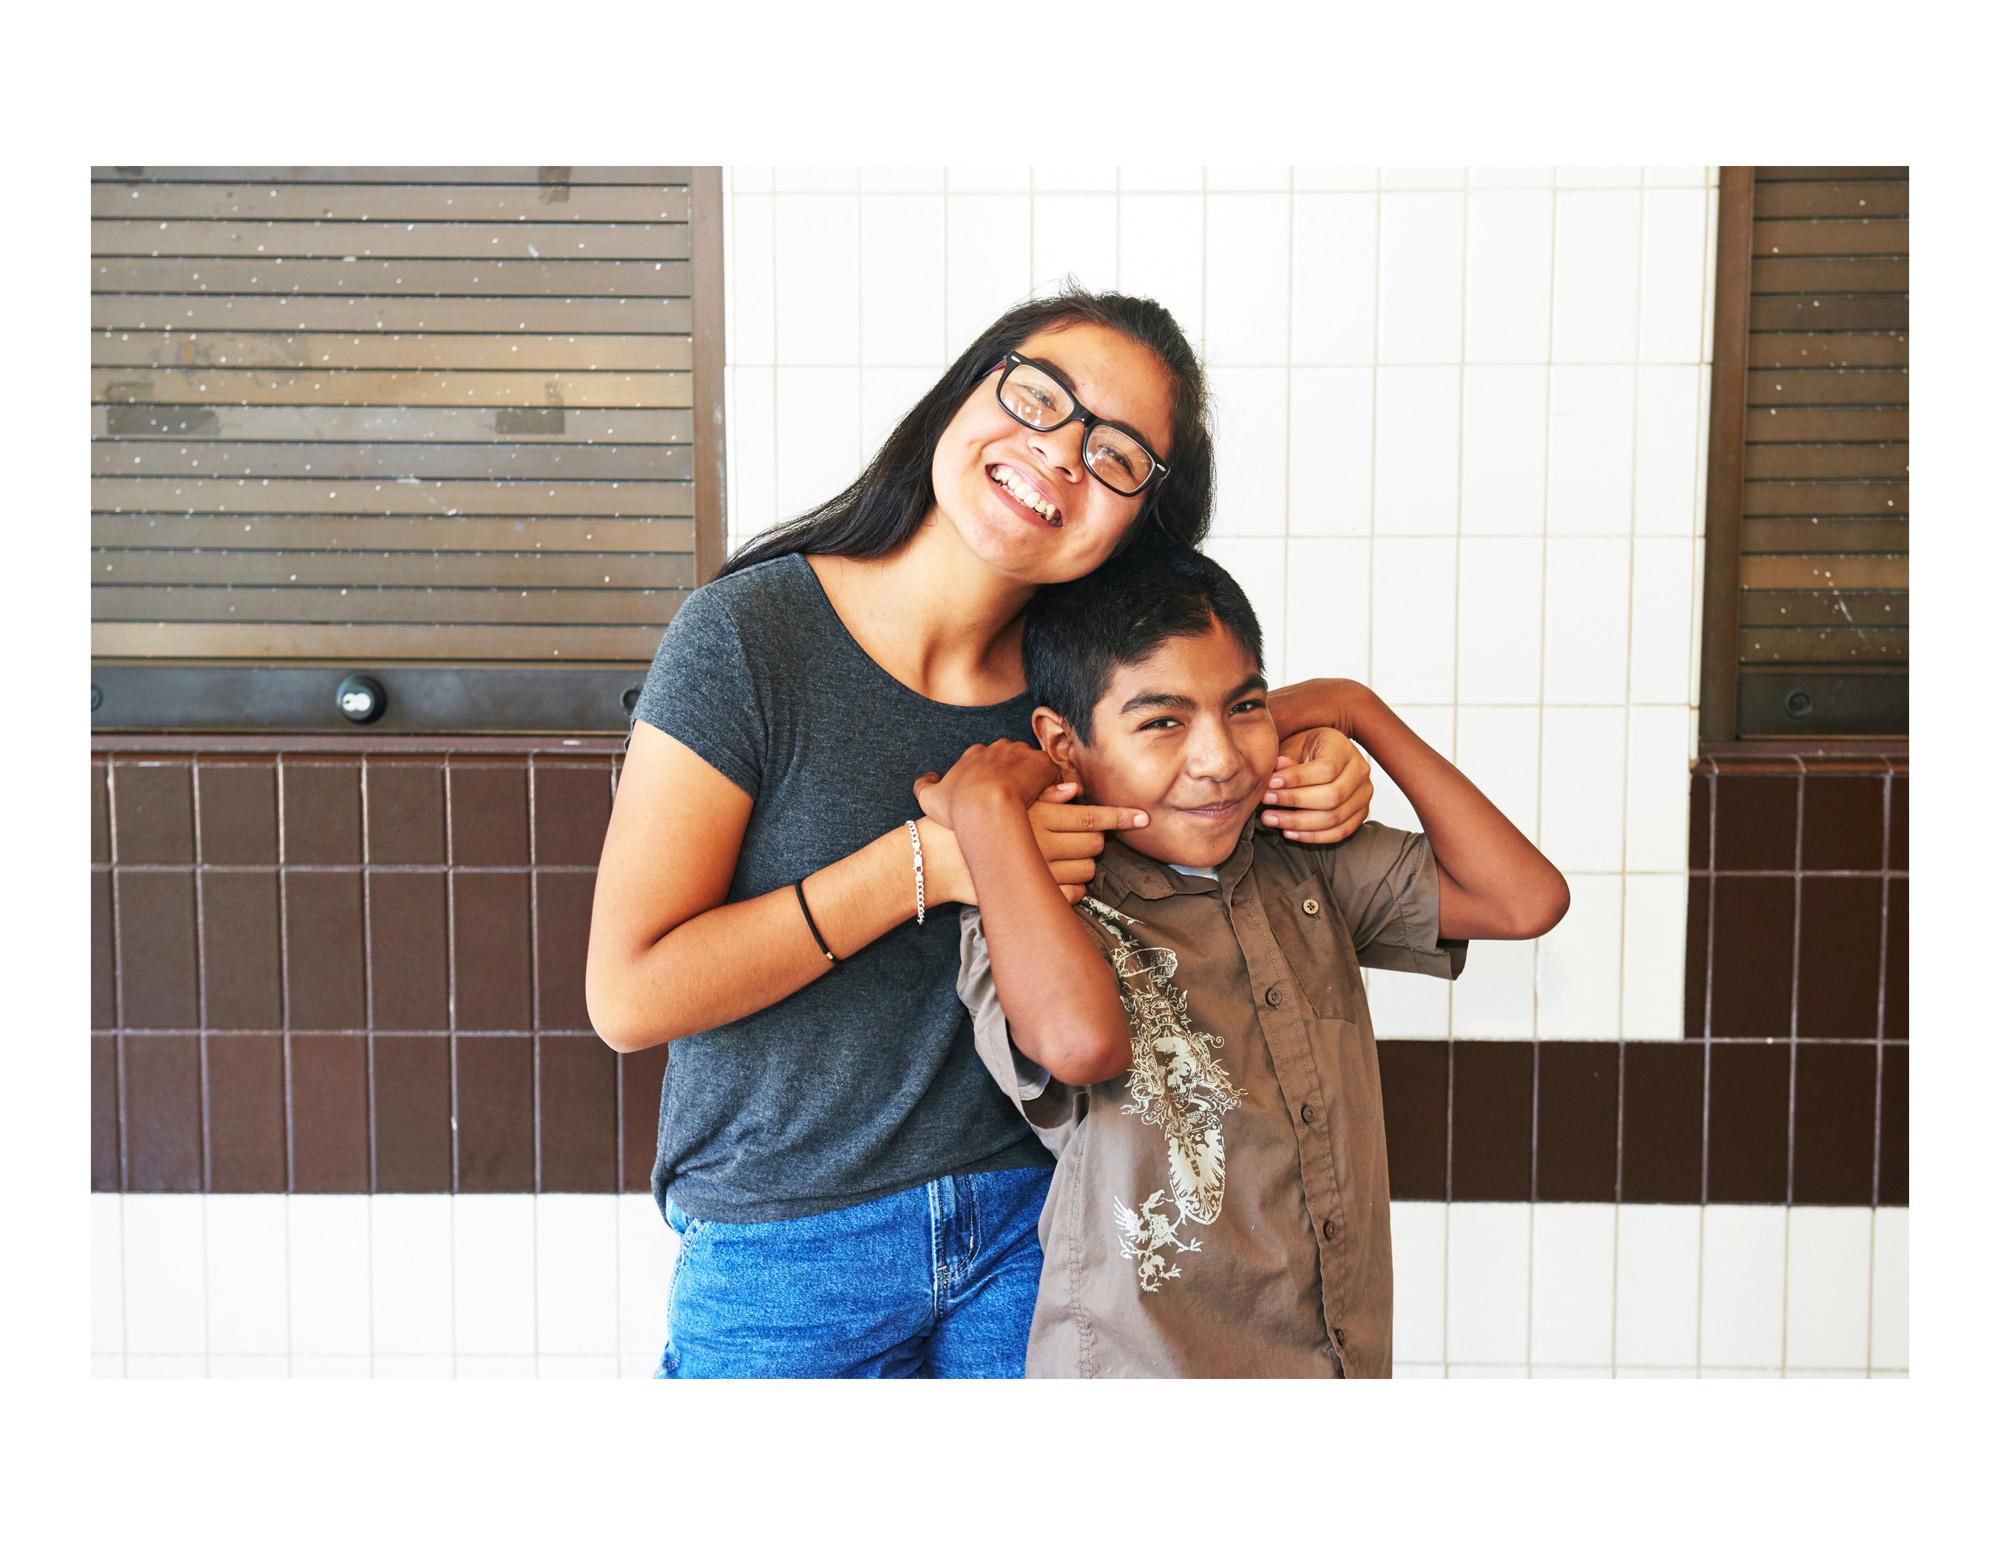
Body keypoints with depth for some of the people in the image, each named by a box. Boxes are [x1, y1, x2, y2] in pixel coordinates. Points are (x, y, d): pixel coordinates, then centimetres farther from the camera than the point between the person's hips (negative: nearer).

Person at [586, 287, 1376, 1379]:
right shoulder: (749, 635, -17)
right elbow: (629, 994, -19)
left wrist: (1314, 757, -4)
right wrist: (925, 864, -25)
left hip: (1032, 1217, 4)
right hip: (785, 1246, -3)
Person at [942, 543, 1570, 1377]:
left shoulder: (1306, 866, 0)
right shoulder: (1034, 918, -18)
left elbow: (1526, 897, -3)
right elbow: (1081, 1040, -40)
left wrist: (1356, 709, -2)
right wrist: (986, 808, -29)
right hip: (1140, 1366, -4)